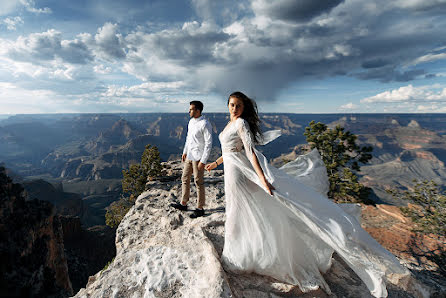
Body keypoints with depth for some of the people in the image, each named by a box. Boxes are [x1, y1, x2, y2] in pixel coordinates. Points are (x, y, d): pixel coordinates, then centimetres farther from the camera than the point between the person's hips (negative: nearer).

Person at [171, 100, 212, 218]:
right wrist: (184, 152, 17)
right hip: (189, 156, 8)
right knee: (185, 179, 16)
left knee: (198, 182, 2)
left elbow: (208, 144, -18)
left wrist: (203, 161, -19)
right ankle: (183, 203, 32)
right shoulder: (191, 121, 9)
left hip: (198, 157, -8)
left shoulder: (205, 124, -17)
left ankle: (200, 208, 17)